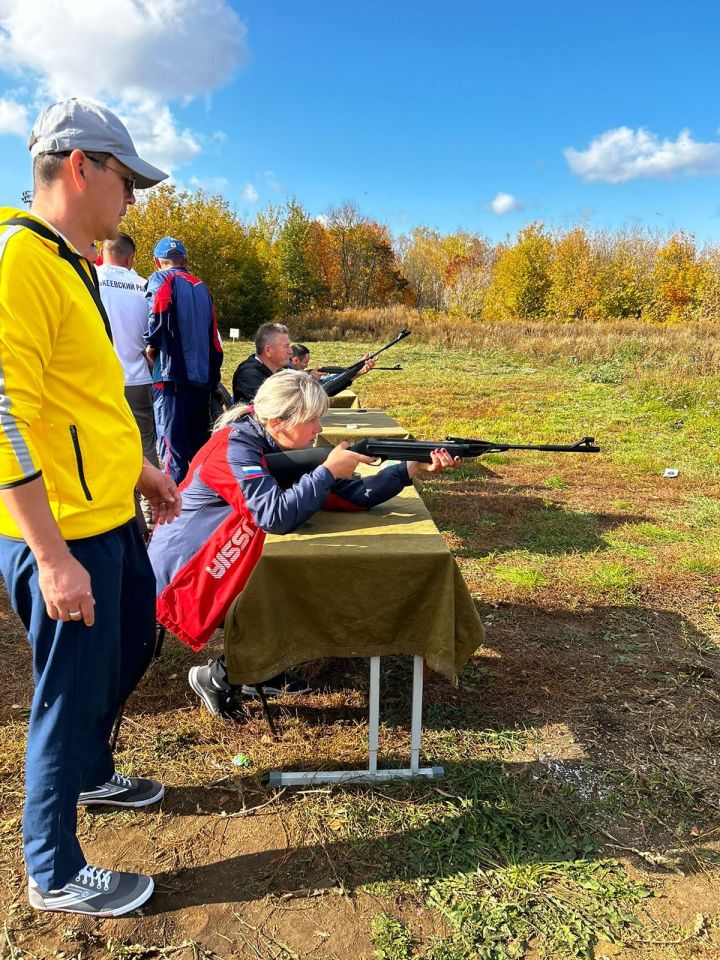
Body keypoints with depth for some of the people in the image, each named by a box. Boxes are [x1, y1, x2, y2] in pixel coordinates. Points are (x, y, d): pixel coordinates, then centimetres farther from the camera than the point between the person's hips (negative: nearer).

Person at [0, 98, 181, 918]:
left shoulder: (69, 261, 13)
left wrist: (141, 470, 23)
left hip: (111, 518, 10)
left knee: (131, 646, 25)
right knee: (71, 692, 5)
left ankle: (90, 774, 50)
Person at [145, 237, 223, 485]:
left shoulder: (162, 279, 2)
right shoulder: (201, 287, 20)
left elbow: (159, 313, -20)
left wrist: (151, 346, -4)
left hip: (173, 376, -6)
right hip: (203, 378, 6)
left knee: (173, 447, -6)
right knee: (199, 447, 13)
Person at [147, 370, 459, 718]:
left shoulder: (284, 448, 1)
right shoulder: (235, 447, -24)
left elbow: (353, 495, -3)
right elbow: (276, 516, -36)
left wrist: (413, 468, -13)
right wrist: (328, 470, -28)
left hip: (215, 565, 8)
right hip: (180, 574, -8)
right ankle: (217, 678, 4)